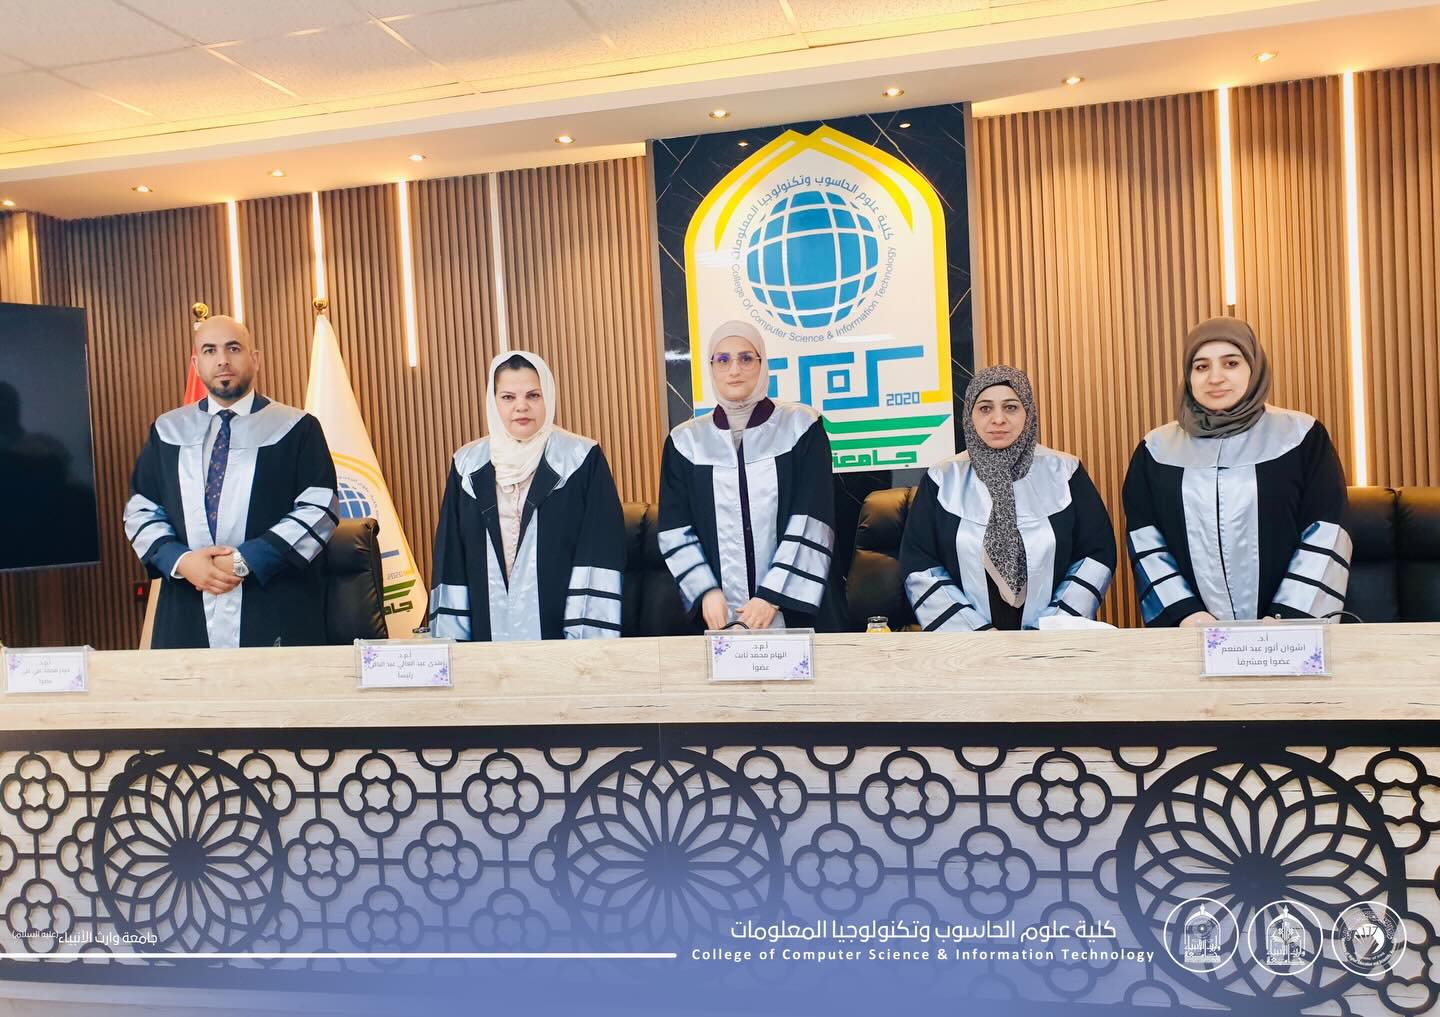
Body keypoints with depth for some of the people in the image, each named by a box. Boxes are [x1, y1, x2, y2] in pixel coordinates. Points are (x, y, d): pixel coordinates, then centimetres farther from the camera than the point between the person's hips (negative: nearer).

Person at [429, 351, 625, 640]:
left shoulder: (583, 461, -3)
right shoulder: (469, 465, 7)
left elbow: (600, 552, -8)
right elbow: (450, 557, 8)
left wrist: (589, 637, -15)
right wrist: (450, 637, 3)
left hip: (558, 629, -2)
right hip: (489, 630, 3)